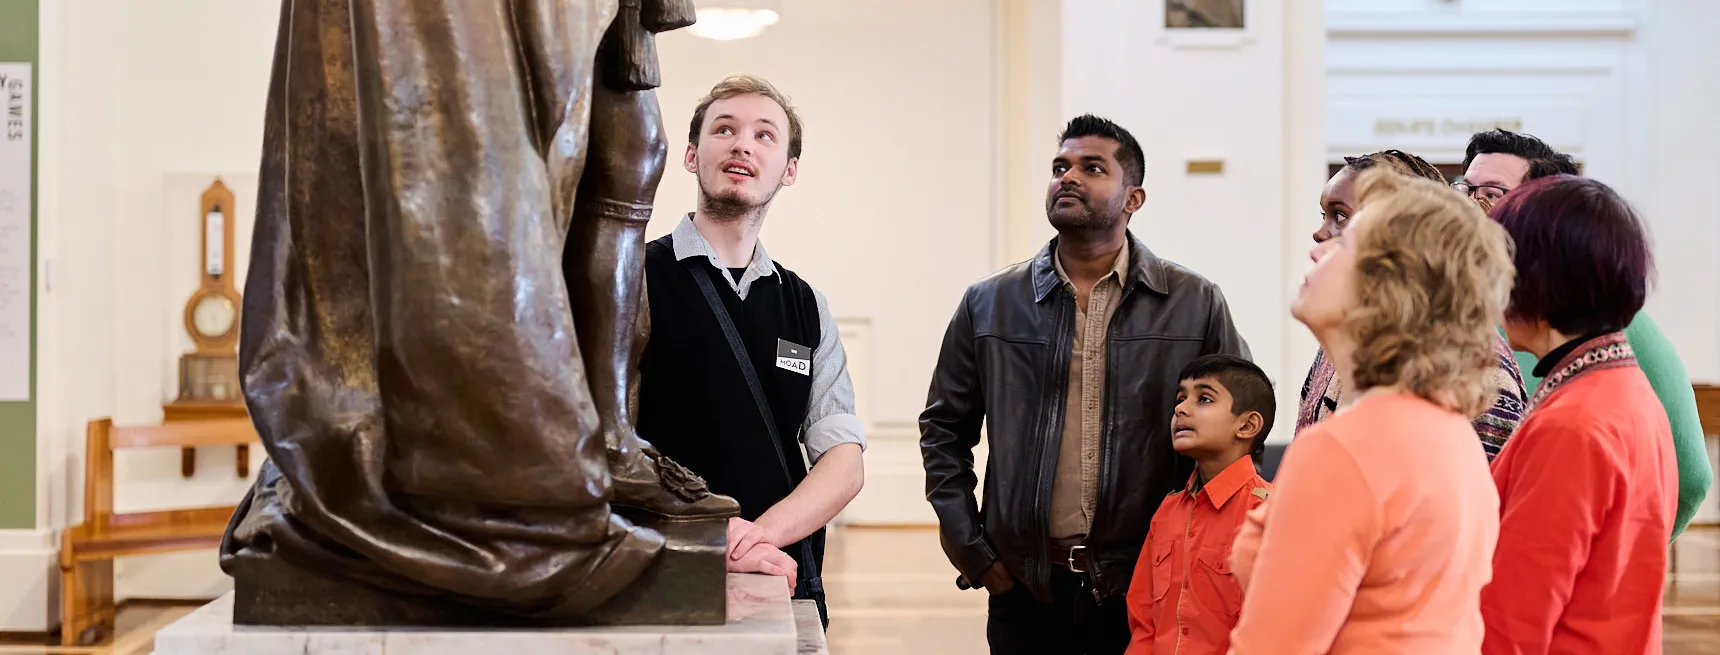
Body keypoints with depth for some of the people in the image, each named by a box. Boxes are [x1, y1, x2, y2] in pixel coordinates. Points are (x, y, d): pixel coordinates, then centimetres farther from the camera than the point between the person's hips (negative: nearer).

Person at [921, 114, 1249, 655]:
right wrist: (971, 551, 4)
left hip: (1145, 589, -1)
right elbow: (944, 429, 11)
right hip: (1025, 590, 1)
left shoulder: (1196, 305, 2)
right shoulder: (989, 304, 6)